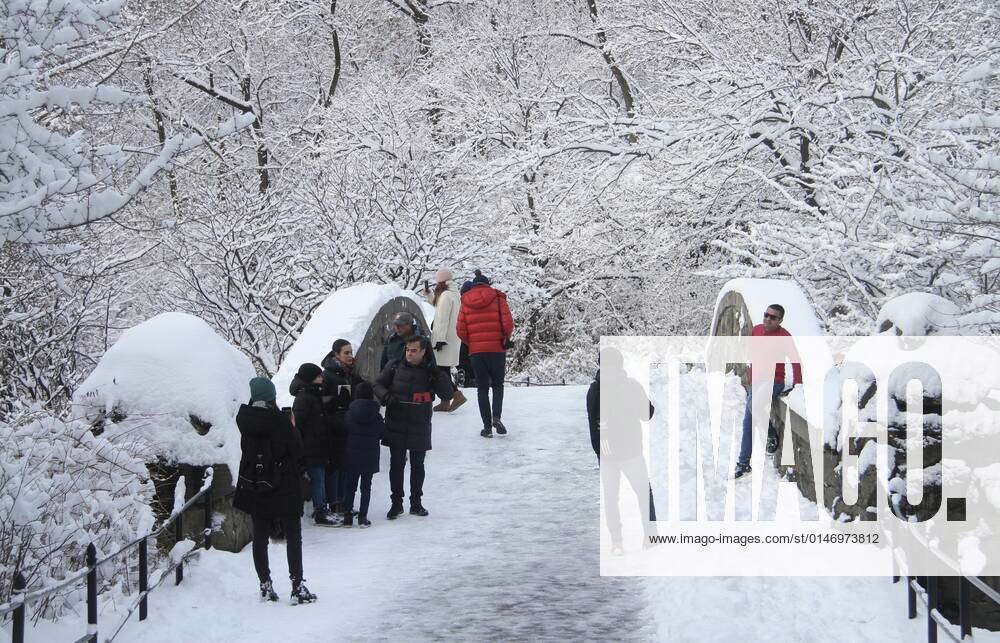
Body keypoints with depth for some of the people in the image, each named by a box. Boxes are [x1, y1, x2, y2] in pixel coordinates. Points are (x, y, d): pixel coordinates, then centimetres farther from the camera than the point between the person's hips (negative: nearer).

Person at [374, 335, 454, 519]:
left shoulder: (430, 372, 0)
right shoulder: (395, 366, 1)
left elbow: (447, 395, -5)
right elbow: (378, 384, 8)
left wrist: (437, 376, -18)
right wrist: (386, 396, -13)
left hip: (420, 426, 0)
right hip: (396, 425, 0)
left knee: (417, 465, 9)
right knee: (396, 464, 0)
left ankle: (416, 503, 21)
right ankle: (396, 502, 10)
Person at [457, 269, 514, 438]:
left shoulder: (466, 302, 4)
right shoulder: (497, 298, -1)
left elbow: (461, 331, -1)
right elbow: (508, 324, -9)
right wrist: (506, 338, 10)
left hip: (476, 351, 1)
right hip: (497, 349, -1)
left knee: (482, 388, 10)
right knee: (498, 385, 13)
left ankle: (487, 426, 5)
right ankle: (496, 416, -10)